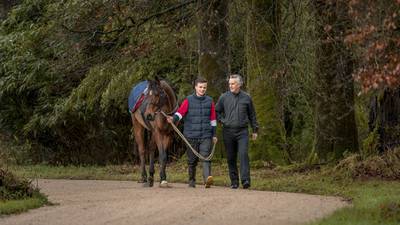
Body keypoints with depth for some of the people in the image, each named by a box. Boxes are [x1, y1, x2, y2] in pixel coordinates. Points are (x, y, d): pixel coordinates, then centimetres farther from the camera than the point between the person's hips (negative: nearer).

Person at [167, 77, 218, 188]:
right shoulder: (188, 100, 2)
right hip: (191, 136, 0)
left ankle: (207, 179, -28)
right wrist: (173, 119, -31)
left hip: (206, 136, 0)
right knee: (192, 159, 9)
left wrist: (214, 135, 13)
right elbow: (180, 112, -10)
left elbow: (213, 119, 13)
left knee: (206, 157, -15)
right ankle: (191, 181, 22)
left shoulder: (209, 101, 7)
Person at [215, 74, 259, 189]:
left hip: (242, 132, -1)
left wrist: (255, 130, 14)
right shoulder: (224, 97, 4)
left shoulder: (246, 98, 5)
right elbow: (217, 111, 17)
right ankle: (234, 182, 12)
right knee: (231, 158, 4)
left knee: (244, 155, -16)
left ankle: (245, 180, -20)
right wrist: (222, 120, 3)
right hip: (228, 131, 1)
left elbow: (252, 115, 14)